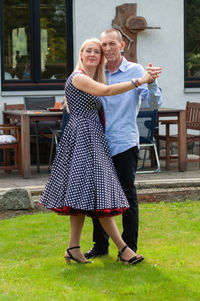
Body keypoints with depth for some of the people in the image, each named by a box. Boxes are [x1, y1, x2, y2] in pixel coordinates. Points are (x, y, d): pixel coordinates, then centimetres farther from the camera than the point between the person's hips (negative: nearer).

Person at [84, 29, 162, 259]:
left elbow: (153, 103, -11)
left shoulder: (135, 71, -2)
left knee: (127, 197, 0)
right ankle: (100, 245, 22)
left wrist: (151, 83, -28)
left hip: (124, 144, -5)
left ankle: (130, 248, 10)